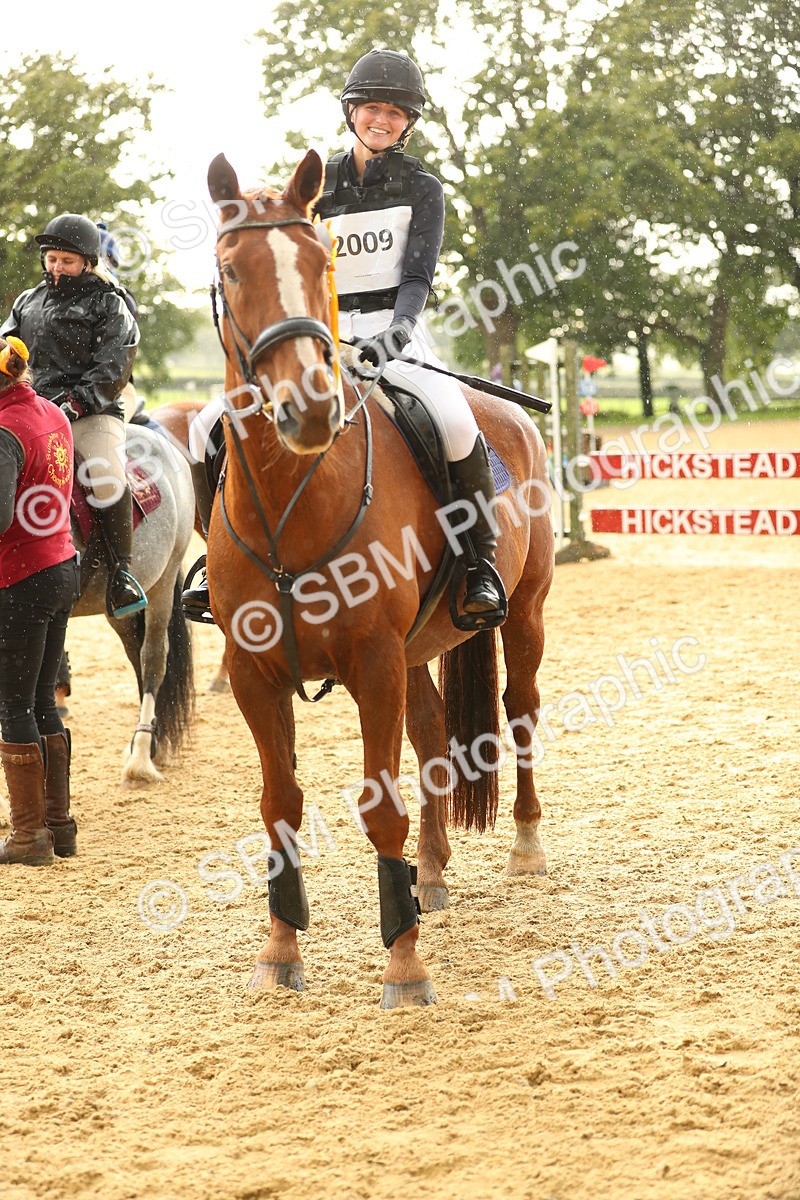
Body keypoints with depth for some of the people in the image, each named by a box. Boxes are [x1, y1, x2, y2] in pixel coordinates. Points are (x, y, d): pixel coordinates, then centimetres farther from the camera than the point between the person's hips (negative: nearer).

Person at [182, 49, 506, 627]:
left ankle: (481, 561, -14)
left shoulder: (422, 188, 4)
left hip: (394, 336, -3)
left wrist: (394, 333, -27)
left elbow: (417, 275, -8)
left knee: (456, 427, -35)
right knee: (210, 429, -13)